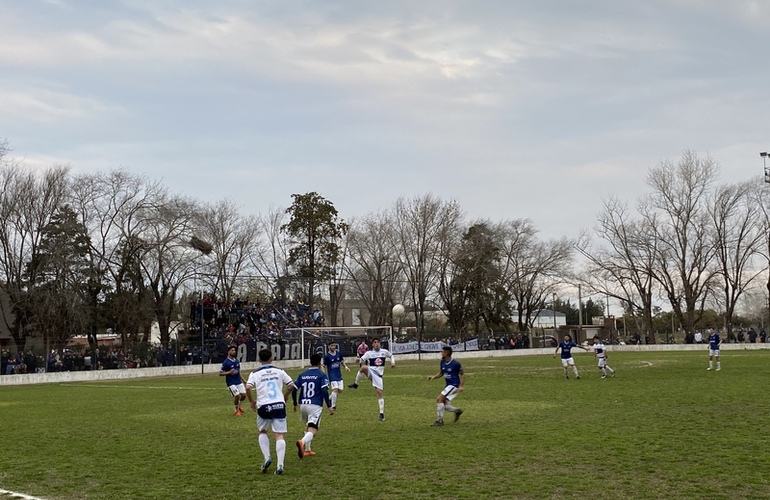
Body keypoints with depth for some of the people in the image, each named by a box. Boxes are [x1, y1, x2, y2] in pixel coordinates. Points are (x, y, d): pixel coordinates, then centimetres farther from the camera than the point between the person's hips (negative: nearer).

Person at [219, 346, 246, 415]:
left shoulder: (237, 361, 8)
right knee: (237, 395, -15)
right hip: (231, 383, -6)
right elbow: (220, 373, -10)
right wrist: (229, 372, -23)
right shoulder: (226, 362, -12)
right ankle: (237, 410, 11)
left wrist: (243, 380, 14)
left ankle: (239, 405, 32)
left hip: (238, 381, 6)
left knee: (244, 395, -1)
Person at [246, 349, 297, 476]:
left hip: (264, 406, -1)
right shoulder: (279, 371, 9)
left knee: (262, 431, 23)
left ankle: (267, 457, 7)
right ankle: (280, 465, -8)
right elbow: (291, 385, 7)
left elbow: (248, 387, -12)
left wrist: (252, 401, 4)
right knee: (279, 435, 1)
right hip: (279, 405, 1)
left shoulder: (255, 373, 3)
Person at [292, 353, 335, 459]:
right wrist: (329, 406, -10)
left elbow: (294, 390, 9)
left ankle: (307, 450, 28)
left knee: (308, 426, 28)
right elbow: (325, 391, -13)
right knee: (312, 430, -11)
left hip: (303, 404, 5)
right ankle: (303, 442, -41)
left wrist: (295, 404, 23)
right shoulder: (322, 375, -1)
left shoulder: (302, 375, 12)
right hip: (315, 406, -5)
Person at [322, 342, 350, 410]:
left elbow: (342, 362, 16)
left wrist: (345, 366, -3)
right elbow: (324, 367, -4)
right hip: (332, 376, -6)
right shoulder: (327, 356, -10)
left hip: (339, 375, 6)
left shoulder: (339, 354, 3)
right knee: (335, 389, -18)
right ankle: (333, 406, -7)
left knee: (340, 390, 2)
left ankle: (330, 399, 27)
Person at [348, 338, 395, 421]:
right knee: (363, 367, -37)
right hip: (370, 372, -2)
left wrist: (393, 362, 4)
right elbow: (361, 360, -6)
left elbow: (391, 356, 23)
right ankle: (355, 384, -19)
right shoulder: (369, 353, 0)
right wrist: (359, 361, -30)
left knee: (379, 392, -8)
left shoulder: (384, 352, 6)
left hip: (378, 375, 2)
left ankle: (382, 413, 0)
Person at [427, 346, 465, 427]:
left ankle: (439, 420, -12)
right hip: (448, 386, 8)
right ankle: (457, 411, 26)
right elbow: (440, 373, 16)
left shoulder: (455, 363, -16)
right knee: (443, 405, 4)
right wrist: (434, 377, -4)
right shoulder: (442, 362, 4)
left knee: (439, 399, -18)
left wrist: (461, 386, -17)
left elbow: (462, 374, -8)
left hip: (454, 386, -8)